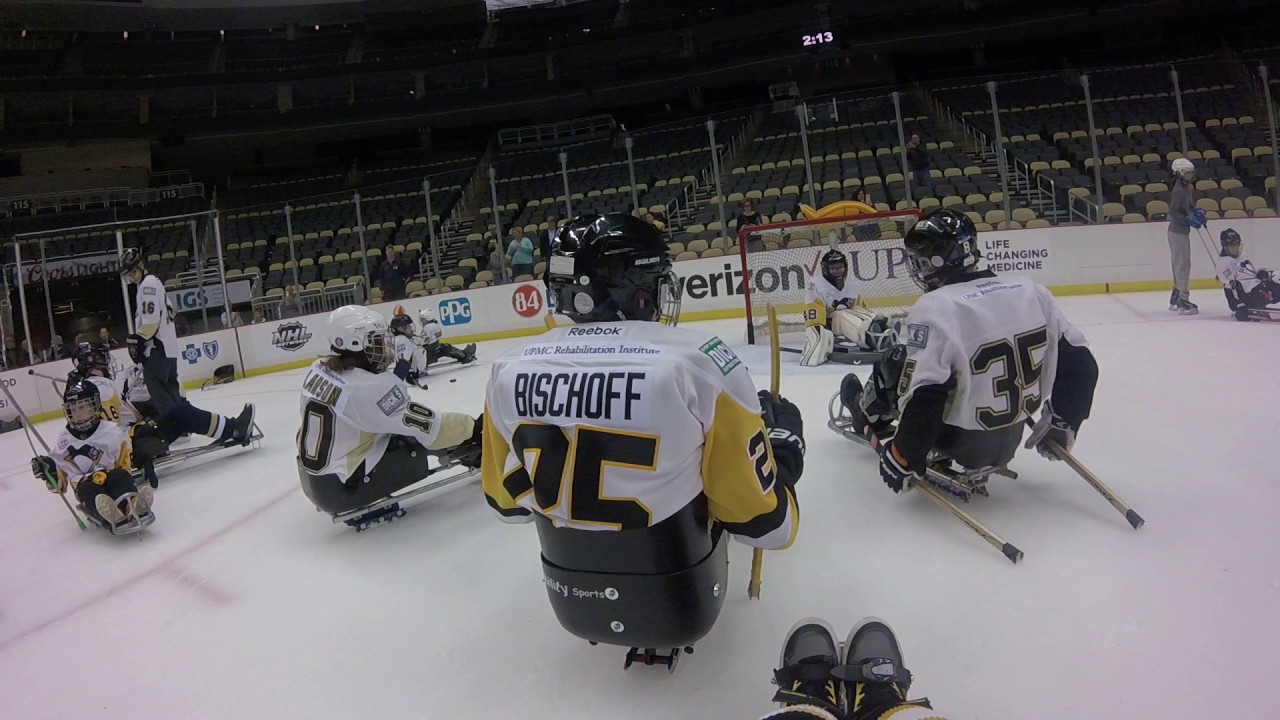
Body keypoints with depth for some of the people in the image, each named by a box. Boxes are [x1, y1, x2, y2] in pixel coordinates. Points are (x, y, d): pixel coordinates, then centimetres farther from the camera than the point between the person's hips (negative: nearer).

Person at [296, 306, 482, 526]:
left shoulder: (318, 370, -1)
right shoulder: (371, 387, -26)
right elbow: (429, 427, -22)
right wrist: (472, 427, -10)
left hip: (312, 484, 8)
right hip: (342, 489, -8)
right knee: (421, 438, -3)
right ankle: (475, 453, 14)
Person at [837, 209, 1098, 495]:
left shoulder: (934, 309, -24)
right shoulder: (1031, 292, -6)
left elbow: (923, 399, -28)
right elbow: (1080, 364, -1)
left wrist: (902, 460, -15)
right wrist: (1063, 423, 13)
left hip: (958, 442, -6)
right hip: (1009, 442, 6)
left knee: (895, 365, 12)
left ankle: (869, 416, 40)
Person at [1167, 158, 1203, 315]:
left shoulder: (1186, 188, 12)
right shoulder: (1179, 190, -18)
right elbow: (1173, 212, -23)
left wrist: (1197, 213, 7)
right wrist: (1189, 220, -26)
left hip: (1180, 231, 10)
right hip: (1178, 231, -10)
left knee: (1179, 265, 15)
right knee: (1183, 265, -8)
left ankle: (1175, 301, 23)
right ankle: (1183, 301, -6)